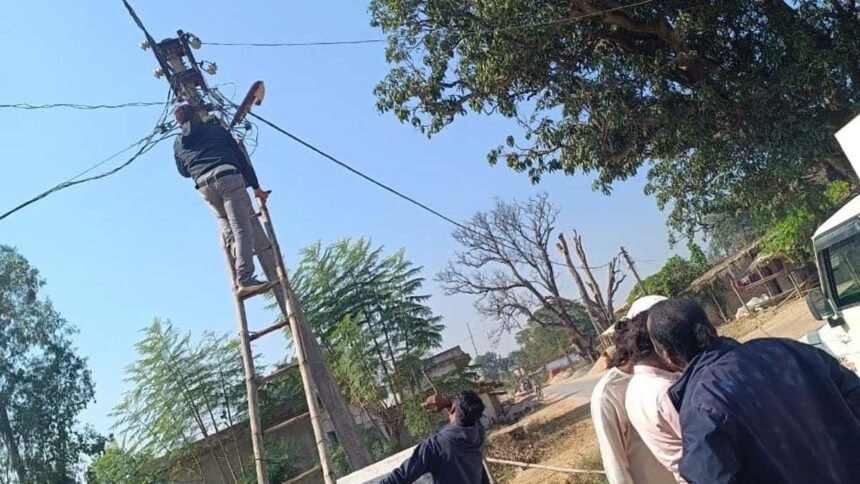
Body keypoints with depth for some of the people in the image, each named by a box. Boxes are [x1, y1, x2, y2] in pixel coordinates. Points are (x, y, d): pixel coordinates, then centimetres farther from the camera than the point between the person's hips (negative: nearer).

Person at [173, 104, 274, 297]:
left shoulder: (178, 143, 26)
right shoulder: (215, 129, 21)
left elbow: (183, 171, 37)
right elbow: (240, 156, 16)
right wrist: (255, 186, 15)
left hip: (204, 185, 3)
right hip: (228, 176, -3)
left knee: (222, 217, 34)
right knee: (243, 227, -9)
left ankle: (233, 244, 5)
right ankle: (245, 279, -22)